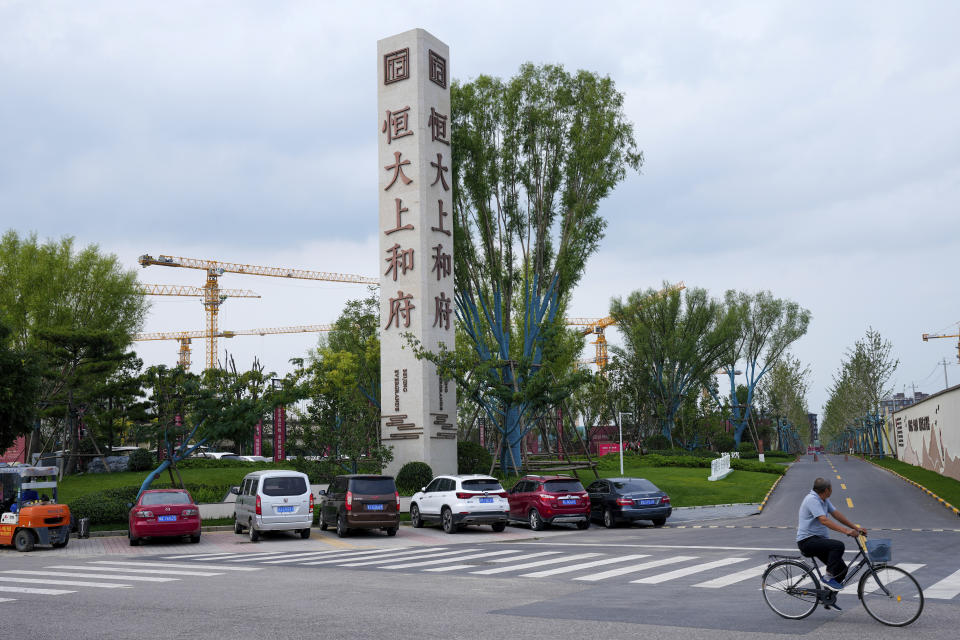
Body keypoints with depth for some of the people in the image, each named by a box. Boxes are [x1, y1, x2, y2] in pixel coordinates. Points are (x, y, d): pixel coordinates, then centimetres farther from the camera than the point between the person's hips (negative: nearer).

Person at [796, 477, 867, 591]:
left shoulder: (824, 500, 12)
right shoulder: (812, 499, -19)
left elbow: (837, 514, 15)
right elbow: (824, 520, -29)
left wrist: (856, 528, 7)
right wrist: (846, 531, -35)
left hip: (819, 540, 10)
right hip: (807, 540, -10)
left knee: (841, 569, 1)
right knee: (838, 545, -30)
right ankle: (829, 578, -20)